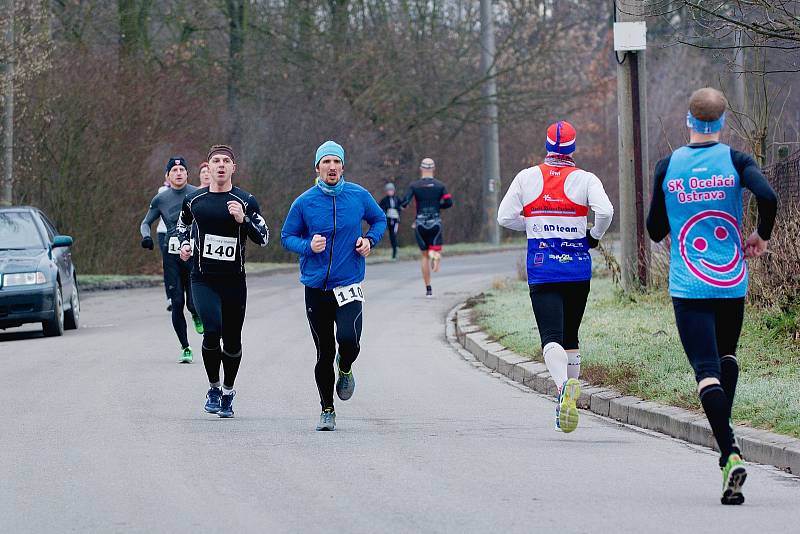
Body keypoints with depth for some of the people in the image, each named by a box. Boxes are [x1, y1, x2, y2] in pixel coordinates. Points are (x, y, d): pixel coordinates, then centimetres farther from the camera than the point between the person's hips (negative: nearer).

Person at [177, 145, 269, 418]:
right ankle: (213, 387, 1)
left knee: (232, 341, 7)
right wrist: (185, 243, 6)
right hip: (203, 280, 0)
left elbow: (263, 238, -1)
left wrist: (243, 219, -17)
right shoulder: (194, 199, 4)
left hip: (233, 280, 0)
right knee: (212, 331, -20)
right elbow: (183, 223, 25)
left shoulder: (245, 201, -1)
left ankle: (227, 393, 29)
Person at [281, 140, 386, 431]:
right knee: (324, 352, 5)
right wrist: (308, 246, -13)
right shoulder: (304, 202, -2)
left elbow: (379, 220, 17)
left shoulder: (359, 196, 0)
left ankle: (345, 370, 14)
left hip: (349, 286, -1)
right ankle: (327, 410, 20)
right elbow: (286, 237, 7)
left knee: (349, 339, -22)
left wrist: (370, 240, -3)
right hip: (316, 287, 1)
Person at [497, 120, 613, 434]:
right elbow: (605, 211, -15)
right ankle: (568, 404, 20)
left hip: (541, 270, -1)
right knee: (570, 337, 17)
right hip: (578, 270, 1)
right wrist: (594, 236, 4)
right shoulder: (584, 179, -1)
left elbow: (505, 217, 2)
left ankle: (563, 385, -40)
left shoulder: (526, 178, 3)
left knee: (551, 337, -11)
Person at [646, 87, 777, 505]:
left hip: (688, 286, -1)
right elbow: (767, 197, -19)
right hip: (732, 282, 1)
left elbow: (655, 230, 3)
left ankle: (731, 454, -24)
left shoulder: (668, 166, 0)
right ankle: (724, 436, 26)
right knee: (726, 356, 26)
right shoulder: (736, 161, -3)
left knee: (707, 371, -8)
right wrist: (761, 237, 0)